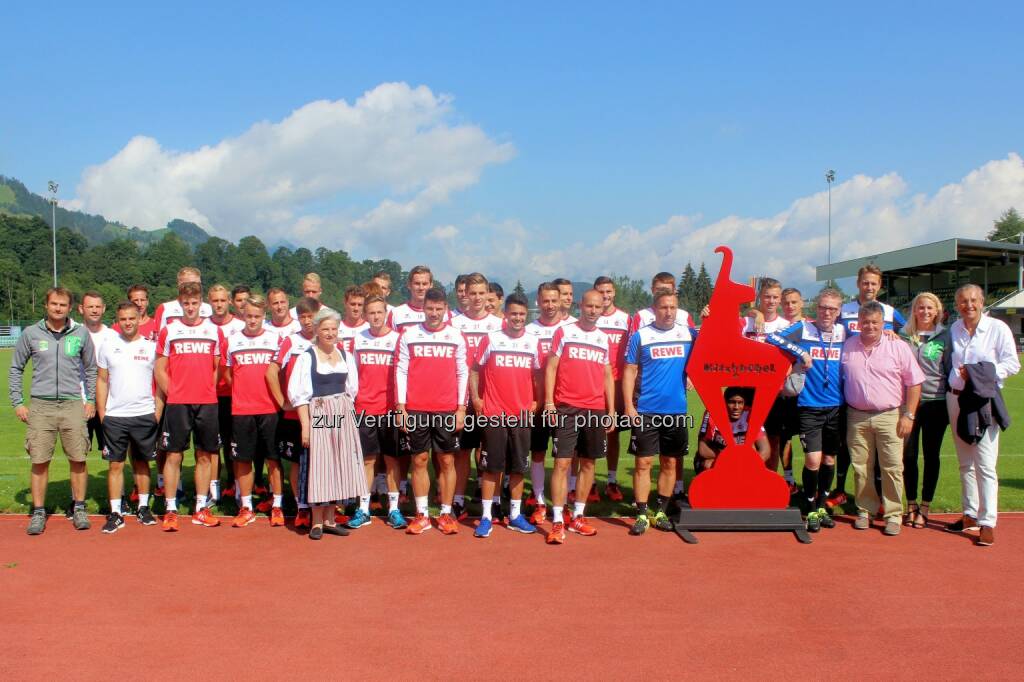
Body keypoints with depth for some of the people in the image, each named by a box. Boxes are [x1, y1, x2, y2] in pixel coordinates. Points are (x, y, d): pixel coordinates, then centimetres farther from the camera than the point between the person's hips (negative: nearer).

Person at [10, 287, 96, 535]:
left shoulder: (81, 333, 4)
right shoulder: (31, 334, 4)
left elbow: (91, 369, 14)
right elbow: (15, 369, 11)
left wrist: (91, 400, 8)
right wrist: (18, 403, 6)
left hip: (73, 405, 0)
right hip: (40, 406, 0)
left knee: (78, 460, 1)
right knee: (39, 461, 2)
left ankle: (79, 509, 14)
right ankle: (38, 512, 13)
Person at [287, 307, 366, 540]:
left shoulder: (345, 355, 10)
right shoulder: (307, 357, -4)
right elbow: (299, 394, -7)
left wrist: (346, 412, 7)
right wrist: (305, 425, -12)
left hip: (343, 415, 4)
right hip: (318, 414, -4)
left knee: (338, 464, 6)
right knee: (320, 464, -2)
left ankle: (329, 519, 17)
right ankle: (317, 522, 8)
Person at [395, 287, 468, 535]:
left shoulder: (456, 337, 4)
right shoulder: (409, 335, 3)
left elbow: (462, 373, 5)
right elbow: (401, 371, 3)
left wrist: (461, 408, -1)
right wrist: (400, 407, -3)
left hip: (447, 410, 0)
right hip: (416, 409, 0)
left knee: (447, 461, 5)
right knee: (419, 461, 5)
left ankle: (446, 514, 15)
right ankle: (422, 515, 14)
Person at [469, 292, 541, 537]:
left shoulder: (533, 342, 5)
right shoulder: (491, 339, -2)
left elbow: (537, 374, 12)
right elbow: (474, 370, 3)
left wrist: (536, 401, 2)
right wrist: (475, 398, -5)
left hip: (522, 415, 3)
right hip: (494, 414, -3)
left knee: (519, 467, 8)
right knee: (492, 467, 2)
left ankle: (515, 516, 19)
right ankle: (486, 517, 9)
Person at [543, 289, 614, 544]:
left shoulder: (604, 339, 12)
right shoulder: (564, 332, 1)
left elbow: (607, 376, 15)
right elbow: (551, 367, -1)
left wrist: (611, 409, 9)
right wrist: (549, 403, -9)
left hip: (596, 409, 4)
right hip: (567, 408, -4)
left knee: (588, 463, 10)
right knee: (562, 462, -6)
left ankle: (578, 516, 21)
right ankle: (558, 522, -3)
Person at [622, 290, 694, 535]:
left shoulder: (688, 334, 6)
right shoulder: (640, 336, -1)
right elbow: (629, 371, -1)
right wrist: (629, 406, -9)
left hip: (676, 410, 3)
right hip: (646, 411, -3)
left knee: (669, 463, 10)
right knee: (644, 462, -3)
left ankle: (661, 512, 21)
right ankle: (641, 515, 4)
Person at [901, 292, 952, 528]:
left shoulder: (944, 336, 1)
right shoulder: (903, 335, 5)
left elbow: (951, 369, 4)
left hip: (935, 402, -1)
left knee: (931, 456, 6)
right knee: (908, 455, 4)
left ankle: (925, 508, 16)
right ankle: (911, 505, 19)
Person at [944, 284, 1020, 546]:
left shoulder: (998, 328, -6)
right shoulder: (953, 329, 8)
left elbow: (1013, 364, -8)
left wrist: (980, 373, -17)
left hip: (984, 401, -5)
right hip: (955, 398, 5)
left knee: (985, 465, -7)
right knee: (965, 463, 13)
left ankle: (988, 523, -3)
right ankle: (970, 515, 23)